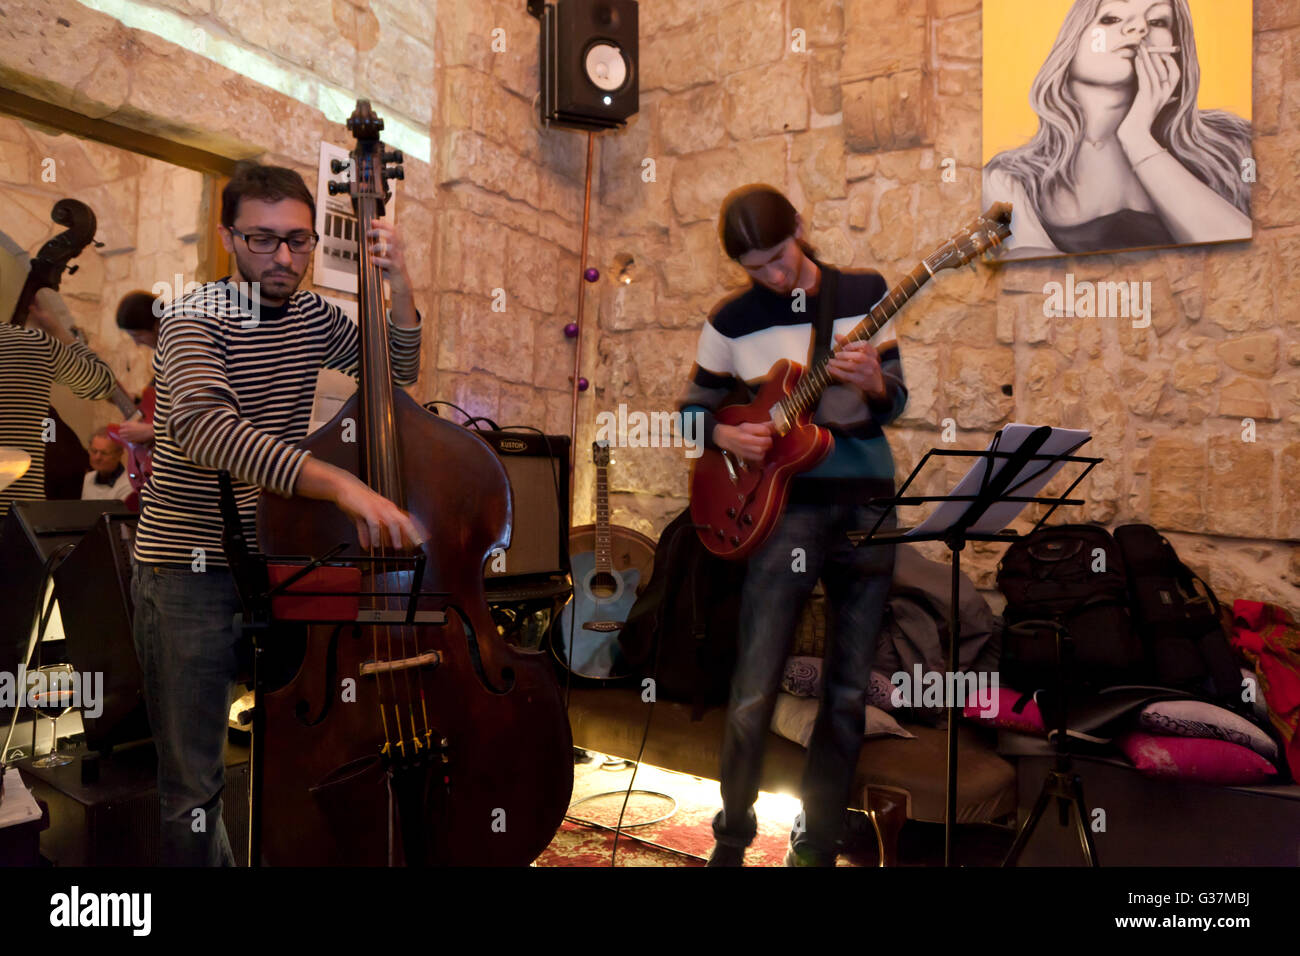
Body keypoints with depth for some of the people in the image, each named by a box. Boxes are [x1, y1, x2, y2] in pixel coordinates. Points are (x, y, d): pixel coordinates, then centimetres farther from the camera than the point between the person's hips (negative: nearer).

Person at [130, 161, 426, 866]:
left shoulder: (312, 315, 6)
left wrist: (398, 286, -2)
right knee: (193, 790, 5)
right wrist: (340, 484, -45)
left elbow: (398, 376, 14)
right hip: (190, 576, -5)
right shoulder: (195, 321, -13)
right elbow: (204, 427, -33)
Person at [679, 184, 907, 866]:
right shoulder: (732, 321, 2)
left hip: (868, 503, 2)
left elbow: (895, 401, 8)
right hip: (783, 505, -2)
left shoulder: (867, 292, 5)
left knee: (849, 693, 8)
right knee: (753, 696, -6)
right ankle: (731, 835, 20)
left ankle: (816, 842, 27)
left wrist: (872, 382, -15)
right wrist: (724, 434, -11)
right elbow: (692, 408, 10)